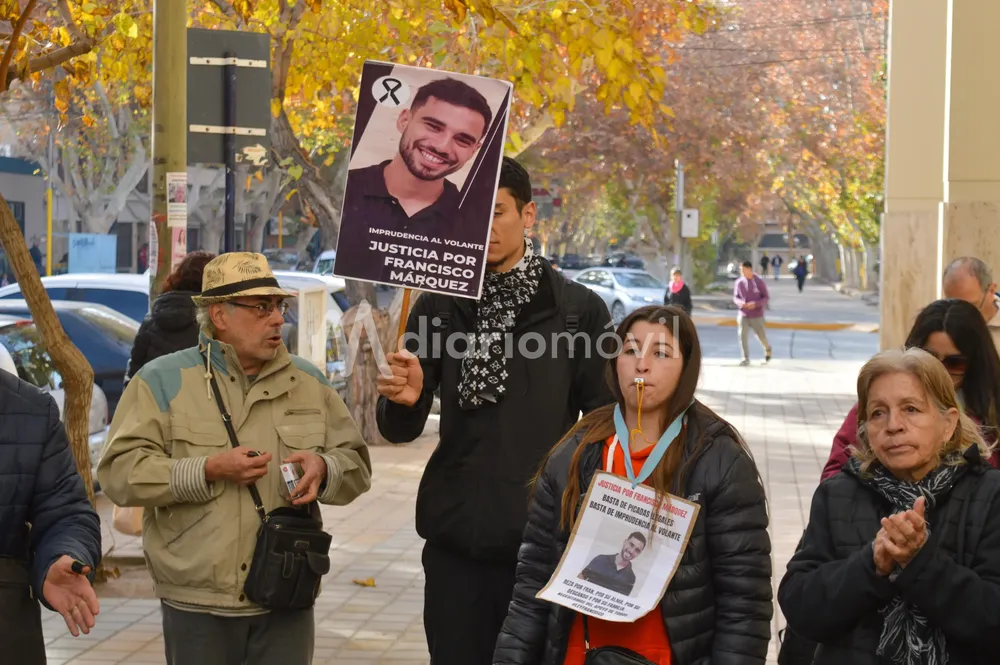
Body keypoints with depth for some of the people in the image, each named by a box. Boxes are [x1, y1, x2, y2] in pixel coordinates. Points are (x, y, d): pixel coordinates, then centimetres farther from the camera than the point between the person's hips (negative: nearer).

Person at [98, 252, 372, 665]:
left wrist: (324, 469, -11)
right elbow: (118, 471, -8)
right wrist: (208, 471, -18)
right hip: (195, 605, -2)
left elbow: (357, 464, 12)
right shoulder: (163, 380, 0)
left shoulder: (308, 381, 12)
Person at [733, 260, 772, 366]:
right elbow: (735, 297, 10)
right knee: (742, 336, -11)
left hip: (757, 315, -2)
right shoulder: (738, 282, 1)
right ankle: (746, 358, -5)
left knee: (762, 336, 7)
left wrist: (755, 304, -21)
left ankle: (767, 349, 39)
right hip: (743, 315, 2)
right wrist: (740, 302, -14)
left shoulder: (759, 282, -7)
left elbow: (766, 298, -4)